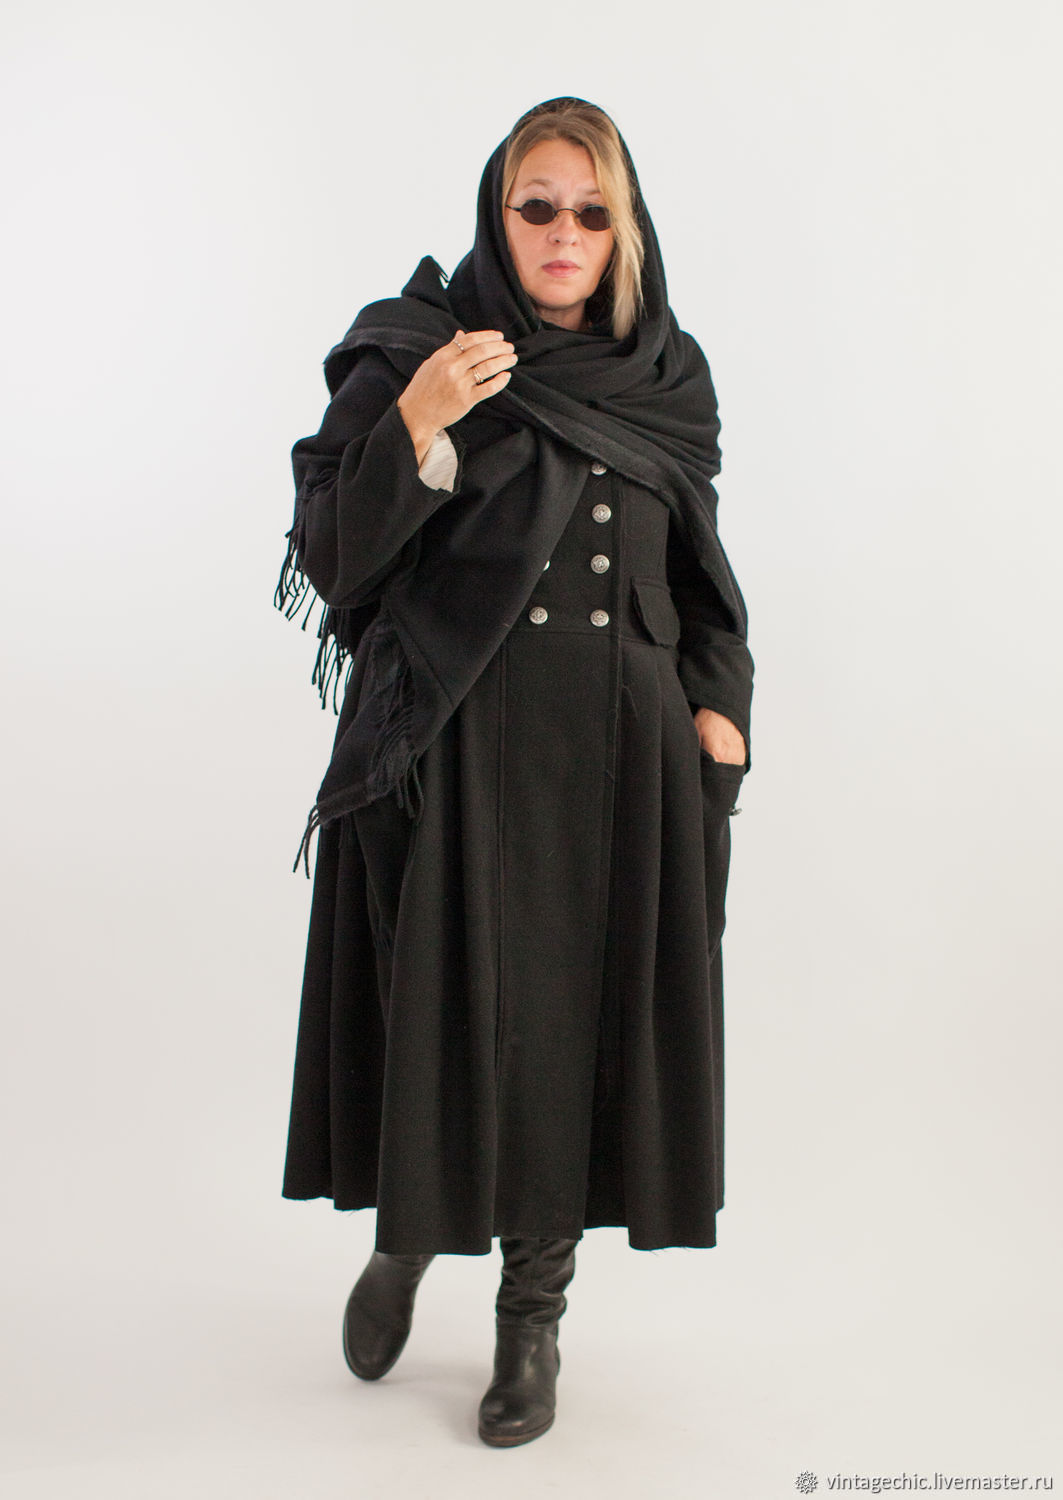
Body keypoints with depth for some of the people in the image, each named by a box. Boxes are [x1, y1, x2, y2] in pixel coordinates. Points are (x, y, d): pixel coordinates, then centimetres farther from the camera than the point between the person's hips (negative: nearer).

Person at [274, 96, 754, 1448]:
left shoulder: (668, 378, 9)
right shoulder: (411, 358, -2)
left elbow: (699, 571, 16)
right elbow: (331, 561, -8)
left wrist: (719, 703, 2)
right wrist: (415, 427, -22)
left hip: (620, 754, 3)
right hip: (454, 749, -2)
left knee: (578, 1017, 5)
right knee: (447, 1011, 3)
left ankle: (535, 1311, 22)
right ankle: (404, 1235, 33)